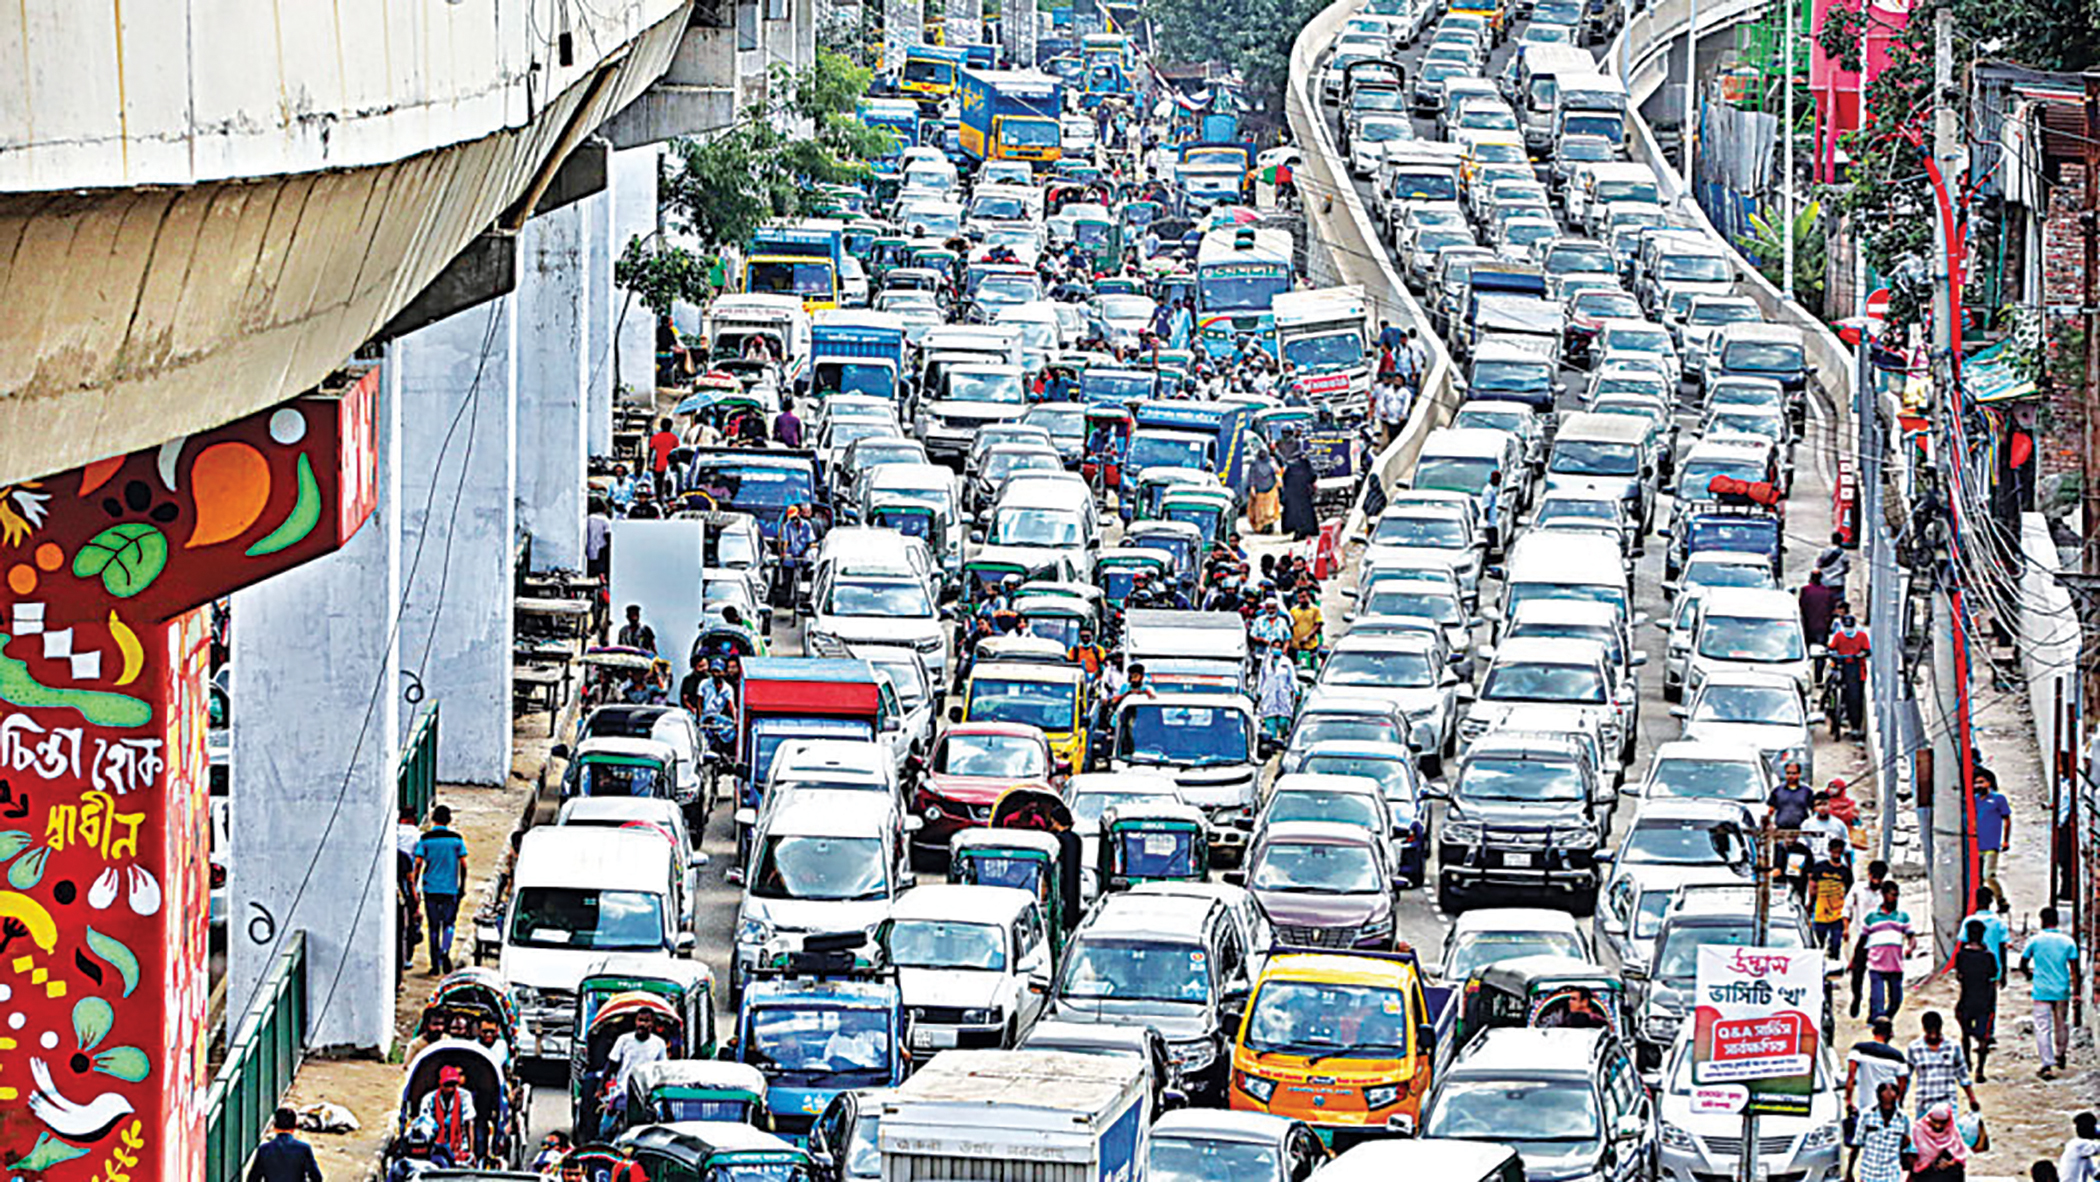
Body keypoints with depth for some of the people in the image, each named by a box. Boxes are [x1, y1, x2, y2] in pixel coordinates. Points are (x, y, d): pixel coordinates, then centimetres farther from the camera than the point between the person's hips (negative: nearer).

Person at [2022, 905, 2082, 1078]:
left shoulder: (2035, 940, -5)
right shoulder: (2068, 941, -2)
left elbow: (2023, 965, 3)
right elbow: (2074, 968, -4)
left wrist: (2030, 973, 24)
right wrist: (2075, 989, 3)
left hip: (2041, 991, -2)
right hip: (2062, 991, 2)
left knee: (2043, 1028, -2)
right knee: (2062, 1025, 22)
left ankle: (2047, 1065, -11)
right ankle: (2062, 1055, 41)